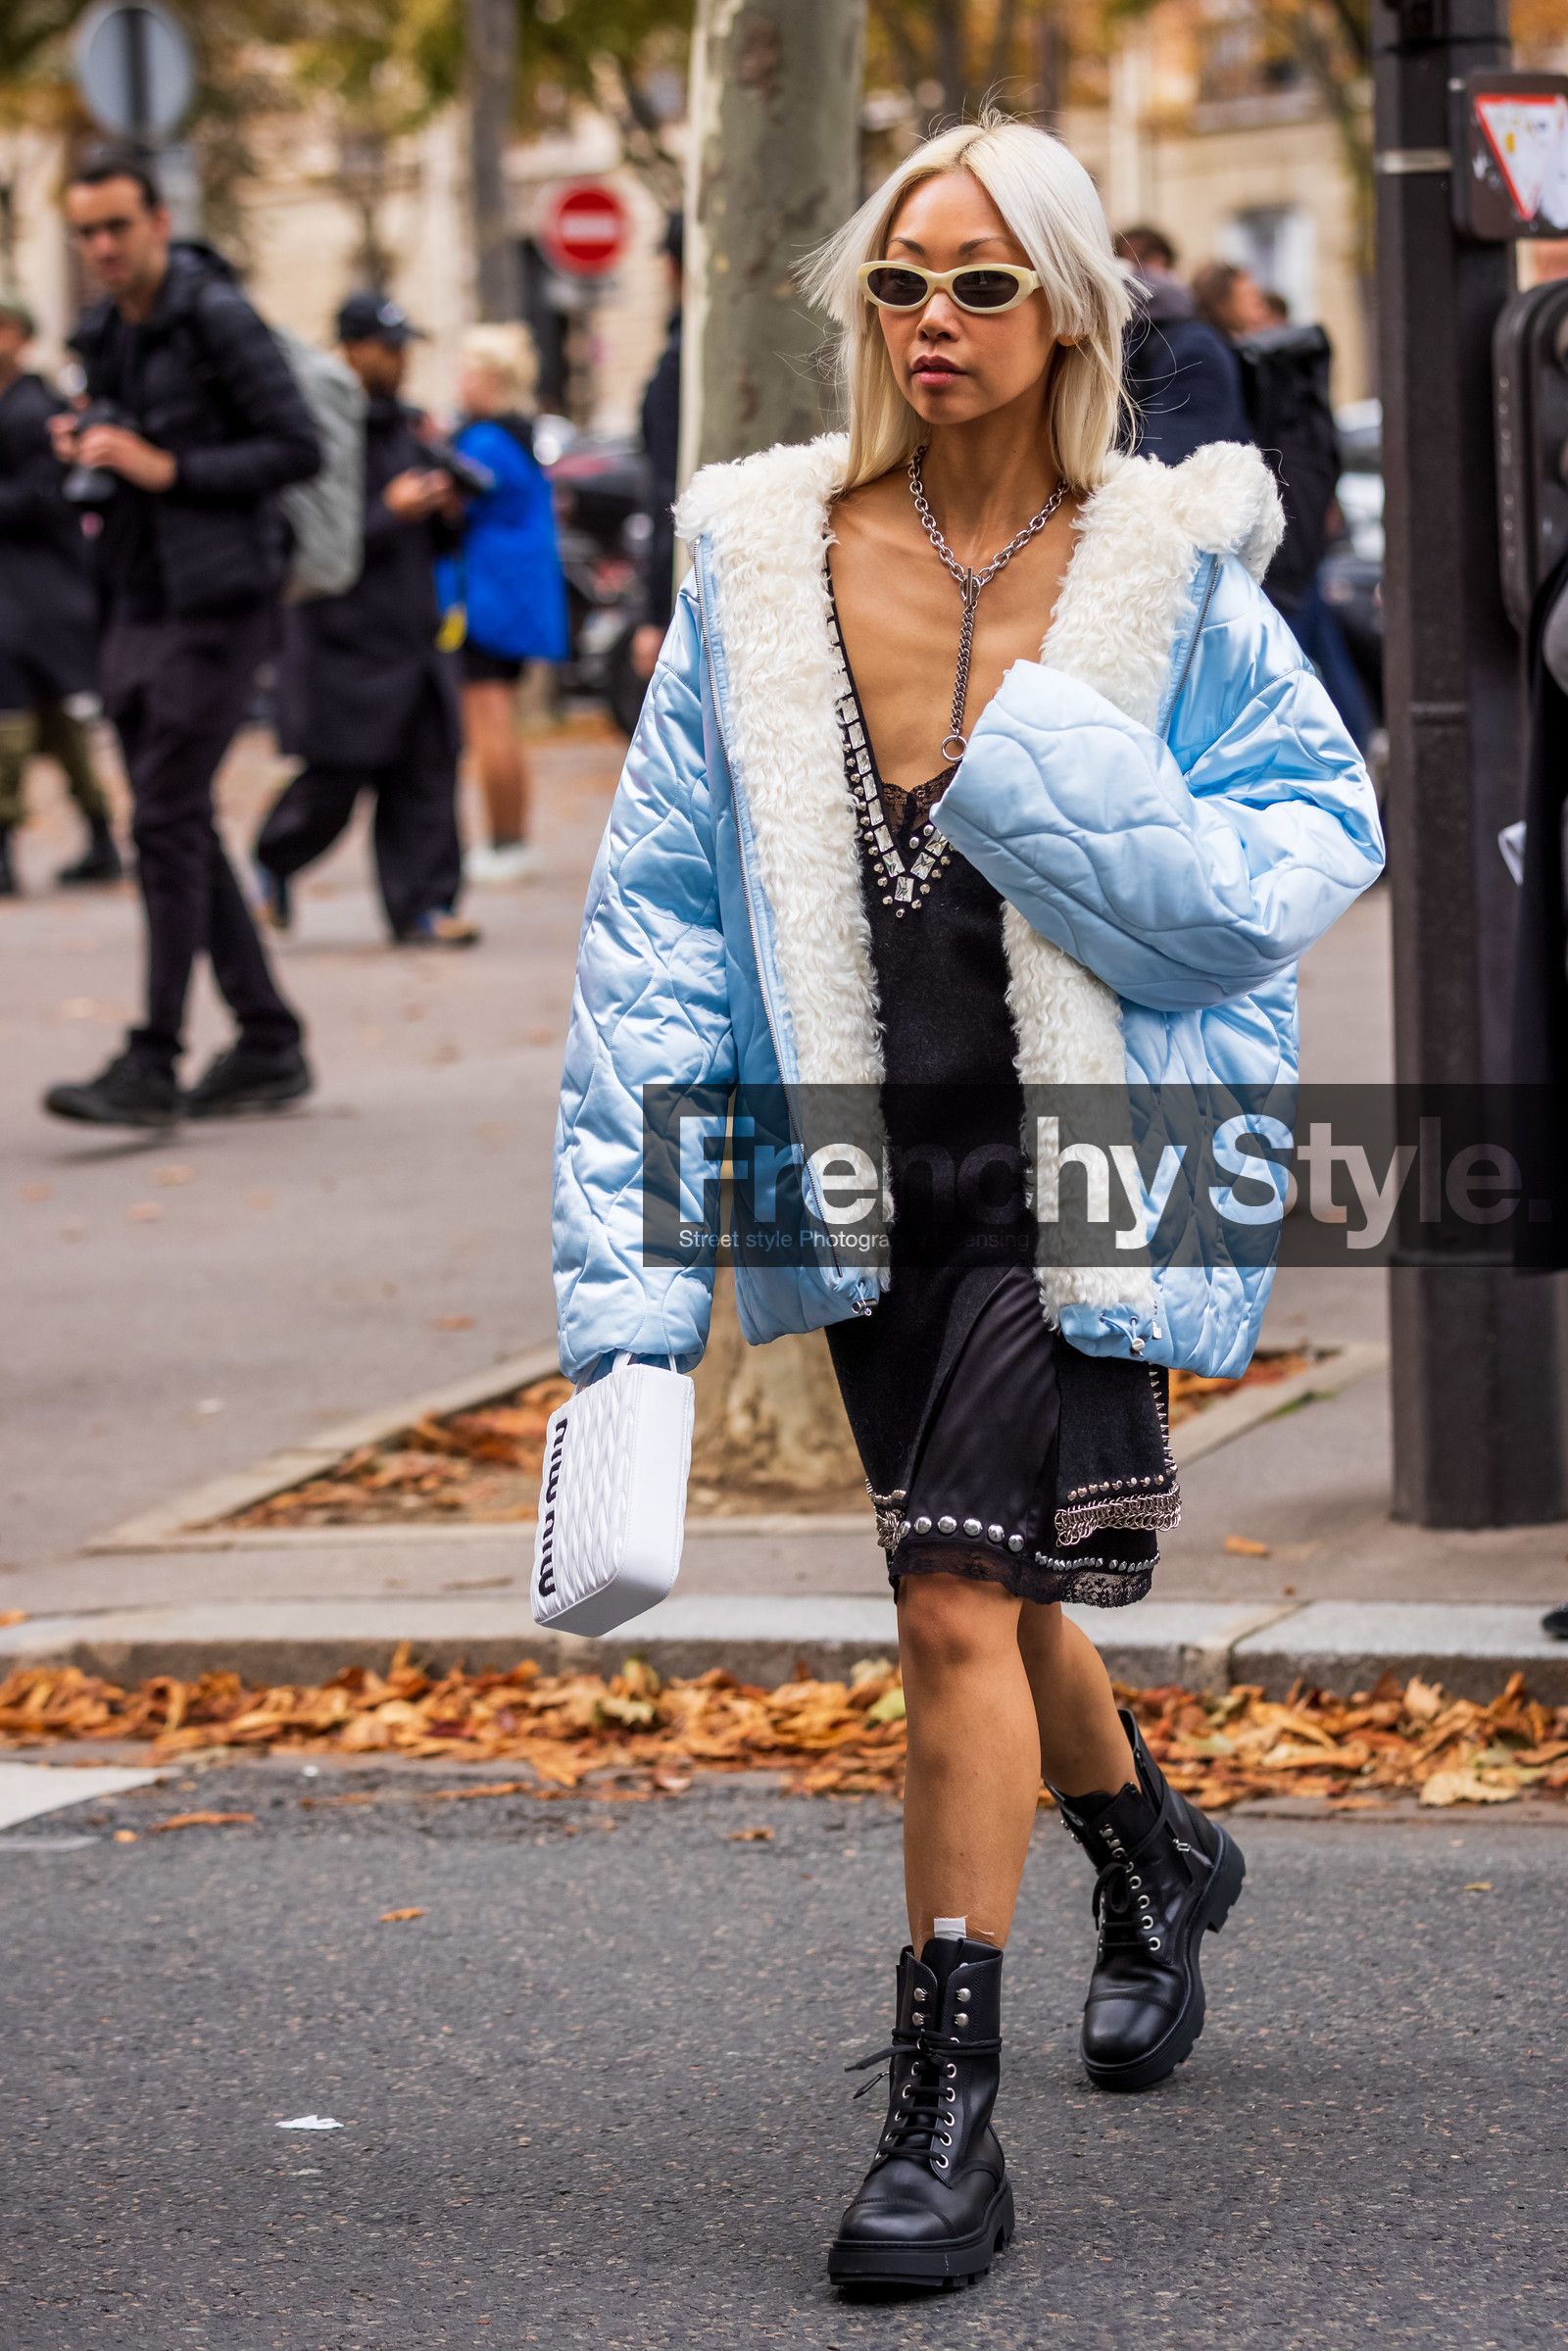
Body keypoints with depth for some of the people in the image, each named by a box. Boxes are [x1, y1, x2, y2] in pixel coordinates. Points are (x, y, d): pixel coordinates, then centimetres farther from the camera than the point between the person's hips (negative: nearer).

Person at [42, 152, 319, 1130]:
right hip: (139, 607, 8)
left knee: (167, 821, -11)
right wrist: (88, 451, 3)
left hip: (216, 606, -8)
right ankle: (269, 1045, 16)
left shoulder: (219, 319, -11)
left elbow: (299, 449, -14)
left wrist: (167, 470, -19)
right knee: (183, 829, 9)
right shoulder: (105, 336, 13)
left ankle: (153, 1065, -10)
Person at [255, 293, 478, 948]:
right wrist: (392, 513, -23)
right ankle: (271, 863, 24)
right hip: (345, 634, -7)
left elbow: (436, 543, 21)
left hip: (412, 632, 7)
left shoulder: (407, 427, 15)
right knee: (334, 778, -2)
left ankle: (423, 907, 0)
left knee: (426, 770, -1)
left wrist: (448, 512, 0)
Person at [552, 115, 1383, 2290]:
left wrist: (1180, 878, -19)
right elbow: (664, 904, -1)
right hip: (863, 1160, 4)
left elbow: (1330, 808, 5)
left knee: (957, 1602, -14)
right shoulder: (758, 558, -2)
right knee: (984, 1586, 19)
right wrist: (630, 1266, -6)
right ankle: (1157, 1856, 51)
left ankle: (947, 2124, -8)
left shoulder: (1167, 568, -6)